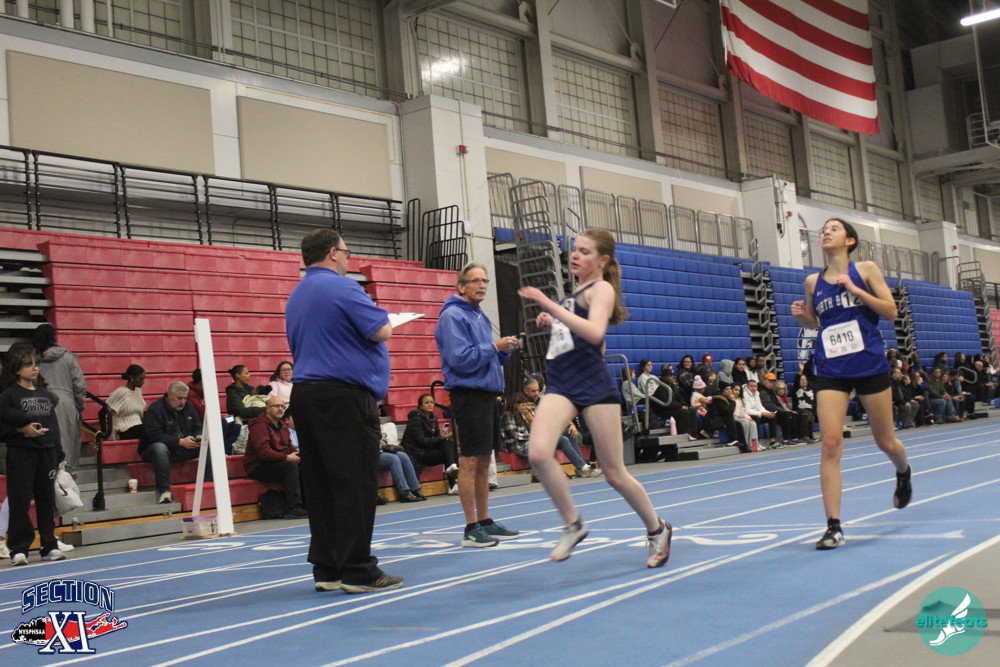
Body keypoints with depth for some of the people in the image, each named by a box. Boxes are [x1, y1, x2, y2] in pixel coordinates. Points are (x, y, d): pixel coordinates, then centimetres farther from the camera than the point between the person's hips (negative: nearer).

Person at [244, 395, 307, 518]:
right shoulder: (260, 426, -13)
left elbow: (289, 446, 20)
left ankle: (306, 504, -9)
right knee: (291, 466, -31)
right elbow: (263, 452, -24)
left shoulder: (282, 425, 16)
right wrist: (286, 457, -25)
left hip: (277, 463, 8)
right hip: (257, 467, -8)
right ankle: (293, 508, -32)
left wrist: (296, 453, -3)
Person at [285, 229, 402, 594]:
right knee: (356, 485, -4)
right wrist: (379, 319, 7)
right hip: (344, 395, -9)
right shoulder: (342, 287, -10)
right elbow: (382, 331, -15)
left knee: (320, 485, 9)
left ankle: (326, 569, 13)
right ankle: (357, 570, -2)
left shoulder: (295, 296, 18)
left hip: (304, 394, 9)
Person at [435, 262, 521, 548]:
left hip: (488, 393, 9)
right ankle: (471, 528, -1)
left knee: (484, 462, 13)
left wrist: (505, 350, 2)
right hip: (468, 394, -9)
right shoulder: (452, 316, -10)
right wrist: (494, 347, -15)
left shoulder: (481, 317, 18)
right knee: (470, 462, -5)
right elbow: (461, 359, -18)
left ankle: (485, 521, 20)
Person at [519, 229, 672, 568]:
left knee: (614, 474, 2)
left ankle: (657, 529, 26)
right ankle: (573, 524, -4)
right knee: (538, 453, -21)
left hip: (593, 384, -6)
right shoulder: (574, 294, 20)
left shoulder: (601, 288, -3)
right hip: (561, 384, 7)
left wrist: (549, 306, -25)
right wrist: (549, 324, 12)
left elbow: (594, 333, -22)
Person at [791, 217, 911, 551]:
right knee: (830, 445, -12)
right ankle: (834, 526, -9)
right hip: (830, 372, 1)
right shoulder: (813, 282, 7)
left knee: (886, 441, 12)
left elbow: (891, 311, -5)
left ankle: (903, 473, 49)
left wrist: (855, 290, -15)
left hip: (870, 366, -1)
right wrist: (801, 315, -3)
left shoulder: (866, 270, 0)